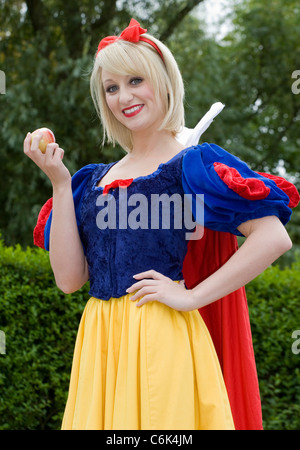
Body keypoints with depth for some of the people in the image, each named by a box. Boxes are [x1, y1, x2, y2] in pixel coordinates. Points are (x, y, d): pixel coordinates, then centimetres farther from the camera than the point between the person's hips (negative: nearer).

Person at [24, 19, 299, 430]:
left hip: (163, 341, -5)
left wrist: (191, 296, -15)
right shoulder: (94, 181, 13)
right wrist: (59, 182, 1)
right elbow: (69, 278, 3)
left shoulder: (193, 165, -2)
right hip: (99, 343, 5)